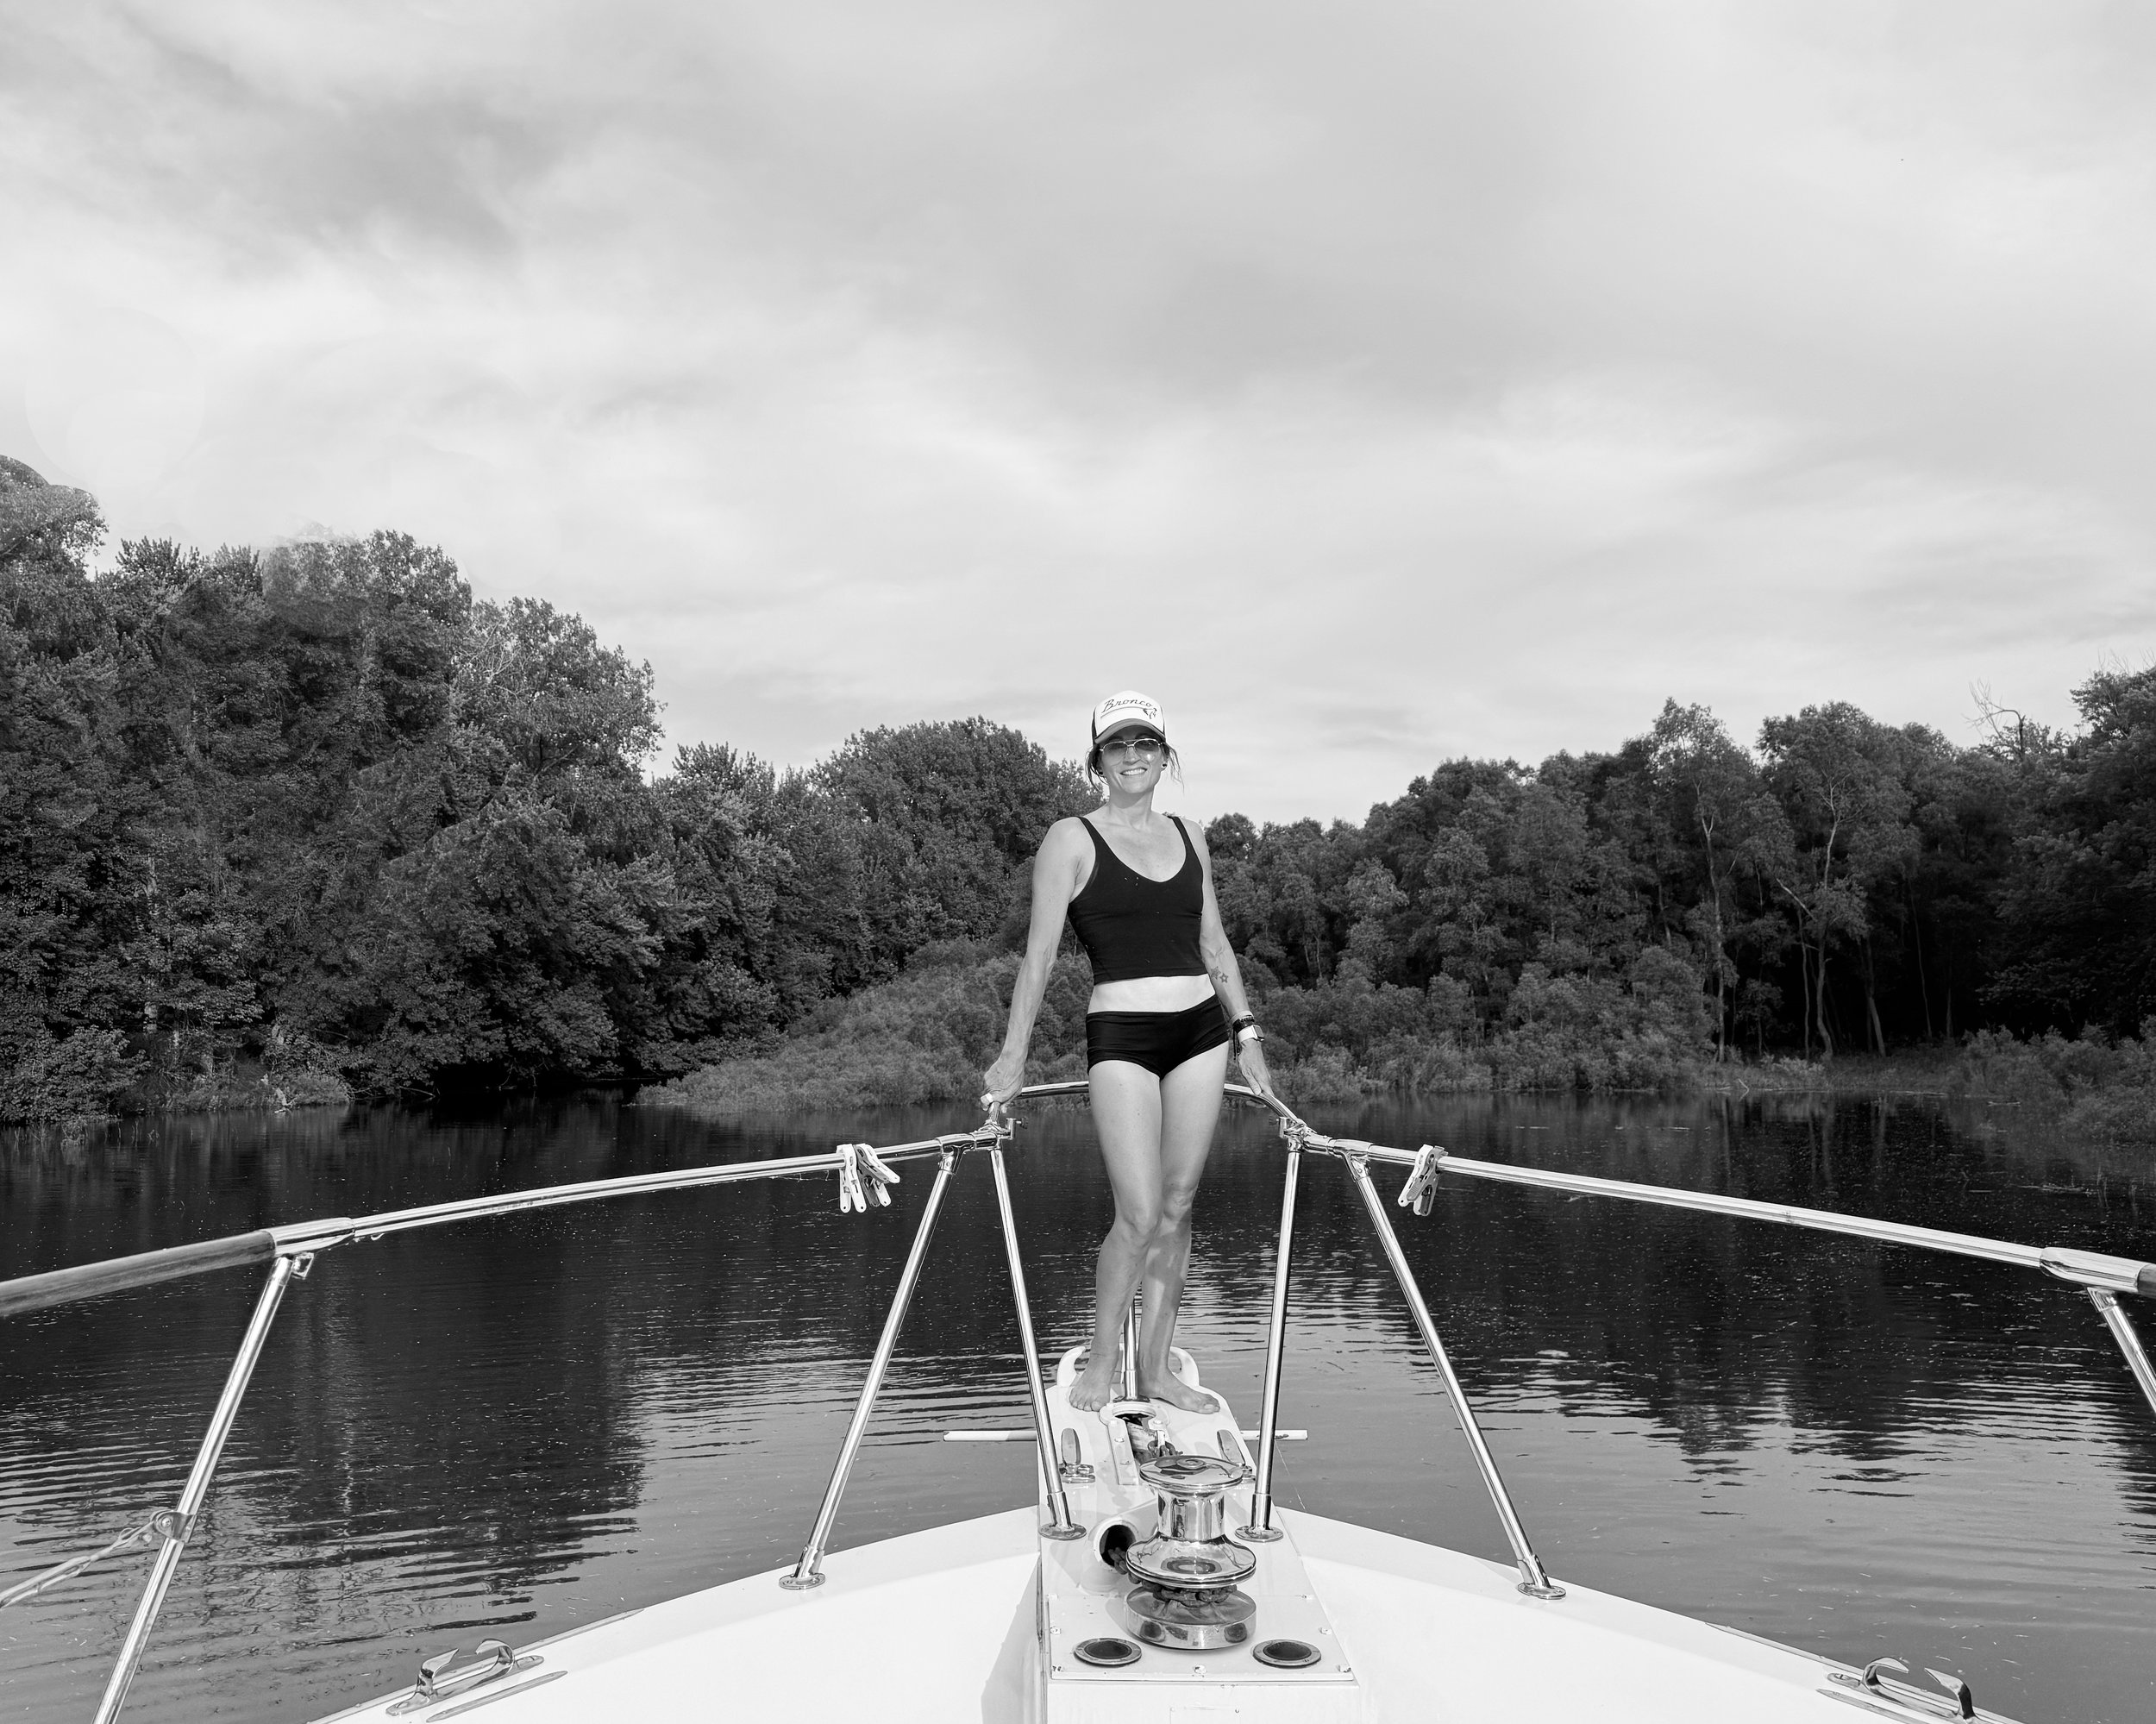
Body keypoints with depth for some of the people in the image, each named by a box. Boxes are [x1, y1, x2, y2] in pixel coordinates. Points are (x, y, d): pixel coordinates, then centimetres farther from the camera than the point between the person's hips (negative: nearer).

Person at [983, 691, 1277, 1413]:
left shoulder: (1187, 837, 13)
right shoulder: (1071, 840, -1)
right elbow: (1039, 954, -4)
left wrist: (1245, 1030, 15)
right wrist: (1013, 1056, -7)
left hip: (1200, 1029, 5)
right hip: (1121, 1035, -5)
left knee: (1177, 1207, 7)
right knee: (1139, 1214, -10)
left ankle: (1156, 1366, 19)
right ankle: (1100, 1361, 11)